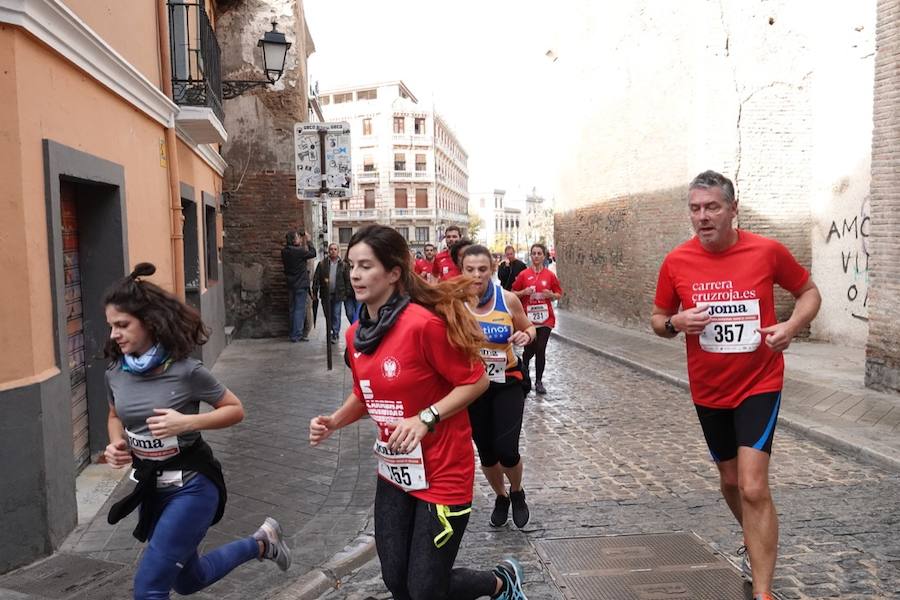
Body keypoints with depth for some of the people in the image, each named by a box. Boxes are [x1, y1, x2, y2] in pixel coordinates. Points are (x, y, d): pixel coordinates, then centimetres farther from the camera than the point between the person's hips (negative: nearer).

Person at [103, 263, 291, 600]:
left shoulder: (184, 370, -21)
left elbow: (236, 410, -11)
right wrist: (116, 445, -7)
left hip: (191, 485, -7)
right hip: (150, 487, 7)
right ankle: (260, 544, 41)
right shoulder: (115, 373, -5)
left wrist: (187, 422, -26)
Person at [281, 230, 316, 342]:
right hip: (301, 285, -7)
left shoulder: (285, 251, 3)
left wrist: (305, 242, 10)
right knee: (300, 309, -3)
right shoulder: (298, 251, -19)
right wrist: (308, 240, 2)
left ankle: (294, 333, 19)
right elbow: (313, 253, -8)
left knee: (293, 310, 13)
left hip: (291, 285, 7)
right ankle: (297, 335, -3)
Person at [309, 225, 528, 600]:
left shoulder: (423, 323, -23)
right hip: (393, 472, 7)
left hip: (441, 474, -7)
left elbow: (476, 381, -16)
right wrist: (333, 421, -4)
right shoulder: (356, 334, 1)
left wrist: (425, 419, -26)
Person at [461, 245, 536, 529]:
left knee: (507, 451, -10)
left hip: (507, 382, -1)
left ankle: (517, 492, 26)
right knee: (486, 453, 12)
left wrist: (526, 336, -17)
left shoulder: (508, 299, -11)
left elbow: (529, 328, 5)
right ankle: (501, 498, 43)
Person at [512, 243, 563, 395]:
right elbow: (513, 293, 5)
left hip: (545, 318, 1)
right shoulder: (523, 274, -2)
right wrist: (524, 292, -13)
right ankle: (524, 365, 34)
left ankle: (539, 381, 15)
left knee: (541, 350, 1)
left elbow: (559, 295, 10)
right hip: (528, 317, -1)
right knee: (530, 349, 0)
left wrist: (550, 294, -10)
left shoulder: (550, 275, 1)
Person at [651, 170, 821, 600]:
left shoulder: (767, 251, -12)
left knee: (753, 486, -12)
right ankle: (757, 543, 49)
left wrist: (791, 326, -16)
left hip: (759, 384, -3)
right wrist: (676, 323, -20)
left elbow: (809, 293, 4)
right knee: (730, 480, 19)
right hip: (708, 390, 3)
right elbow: (657, 320, 3)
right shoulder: (676, 262, -8)